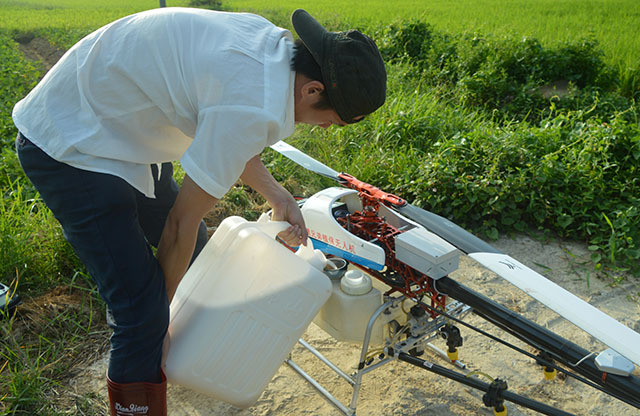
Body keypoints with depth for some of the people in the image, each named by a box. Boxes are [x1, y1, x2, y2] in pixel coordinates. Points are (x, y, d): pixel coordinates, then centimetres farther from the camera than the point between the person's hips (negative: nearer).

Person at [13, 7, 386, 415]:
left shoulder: (273, 41, -4)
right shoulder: (255, 107, -32)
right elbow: (183, 219, -22)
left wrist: (276, 194, 3)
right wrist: (164, 298, -7)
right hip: (70, 148, -10)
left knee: (193, 248, 20)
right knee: (145, 311, -12)